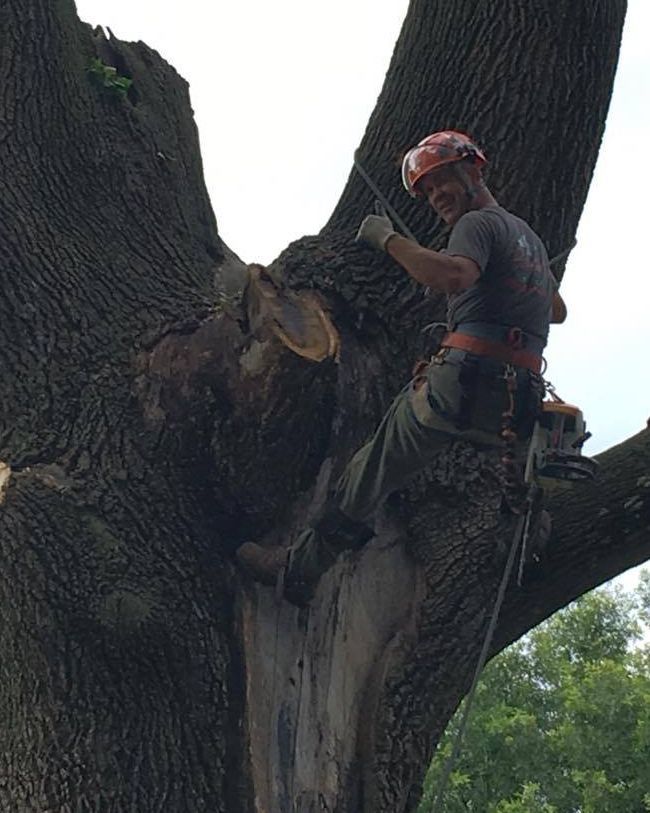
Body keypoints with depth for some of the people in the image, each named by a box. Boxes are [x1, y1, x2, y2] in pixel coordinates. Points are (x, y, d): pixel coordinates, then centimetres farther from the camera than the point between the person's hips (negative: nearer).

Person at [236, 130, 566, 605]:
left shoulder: (479, 223, -3)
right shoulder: (530, 236, 25)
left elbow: (453, 275, -26)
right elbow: (558, 310, 40)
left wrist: (388, 239, -14)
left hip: (464, 384, -8)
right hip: (517, 402, 8)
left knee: (373, 472, 2)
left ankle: (299, 569, 11)